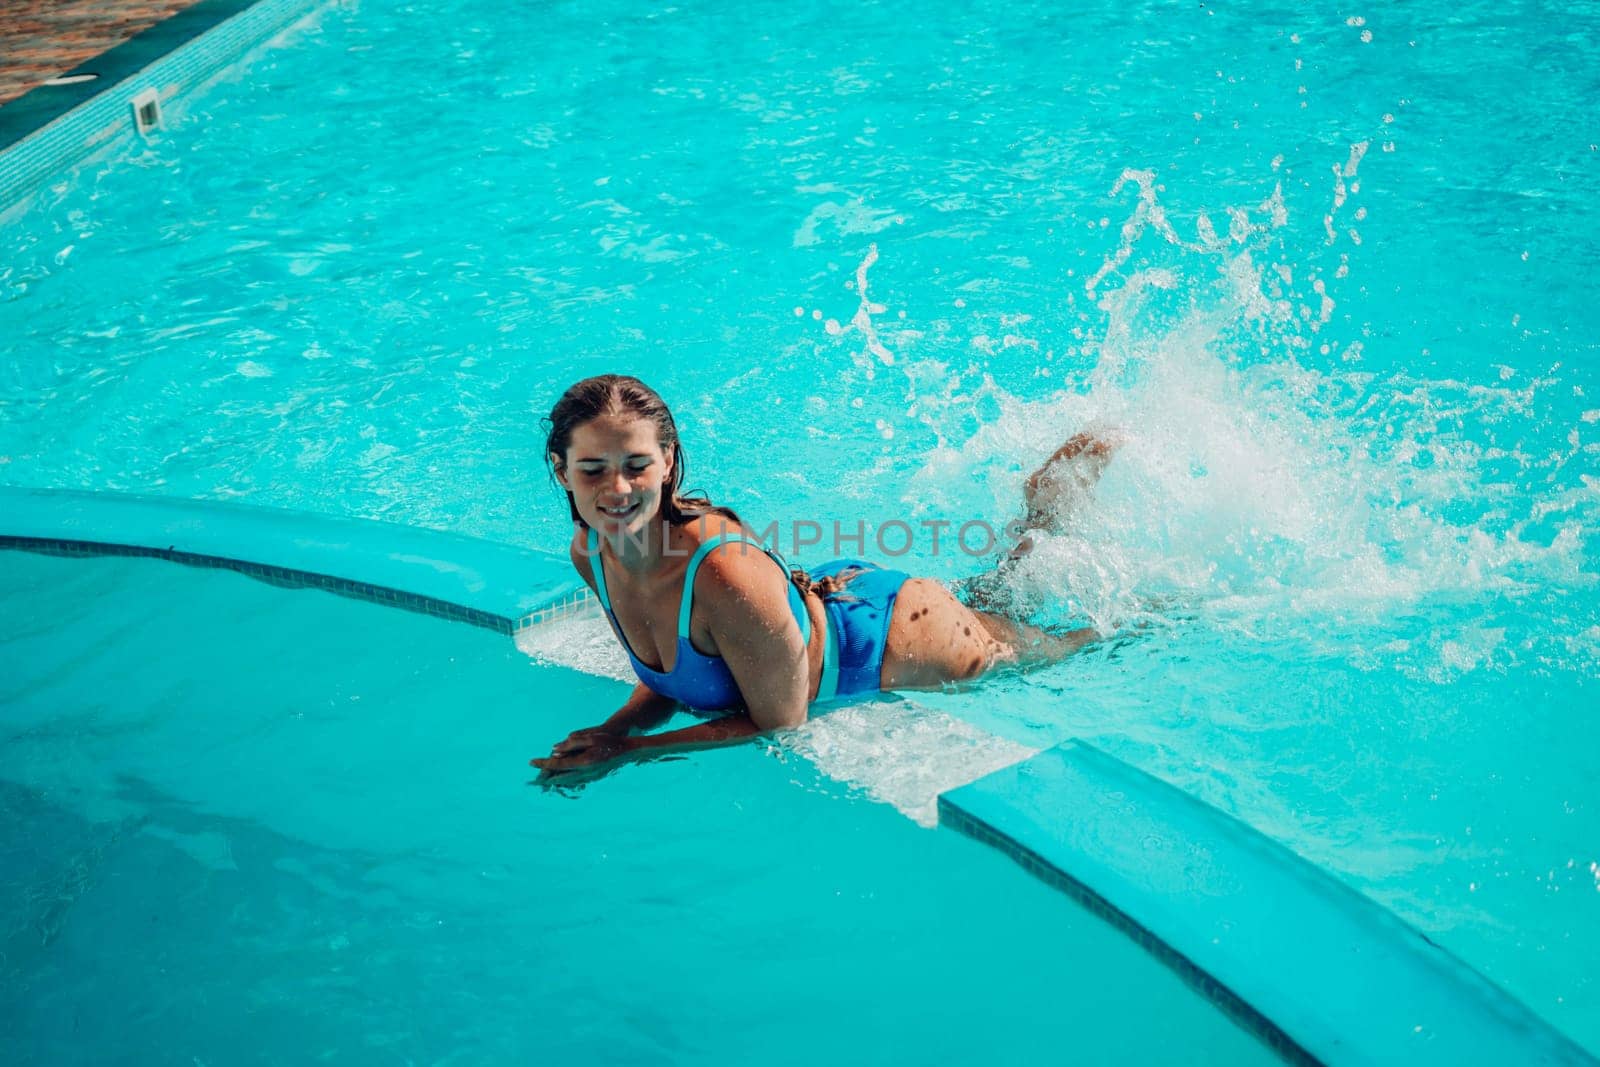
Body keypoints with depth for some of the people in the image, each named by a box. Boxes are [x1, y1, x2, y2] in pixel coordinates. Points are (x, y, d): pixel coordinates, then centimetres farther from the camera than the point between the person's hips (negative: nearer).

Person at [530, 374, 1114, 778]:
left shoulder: (727, 574, -42)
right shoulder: (590, 550, -20)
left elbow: (780, 723, -29)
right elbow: (671, 674, -4)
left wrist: (627, 750, -29)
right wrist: (613, 728, -24)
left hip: (901, 636, -6)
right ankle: (1044, 505, 51)